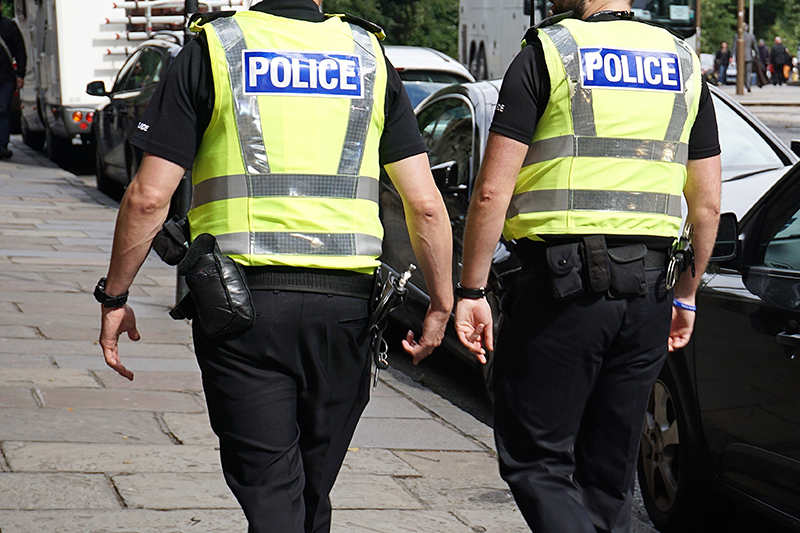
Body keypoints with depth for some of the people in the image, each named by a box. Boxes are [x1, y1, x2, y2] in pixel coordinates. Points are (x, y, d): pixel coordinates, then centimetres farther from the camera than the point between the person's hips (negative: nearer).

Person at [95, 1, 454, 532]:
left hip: (242, 303, -3)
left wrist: (115, 296, 6)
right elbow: (426, 203, 2)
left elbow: (149, 197, -5)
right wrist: (441, 305, 12)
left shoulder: (212, 50, 1)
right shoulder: (369, 56, 8)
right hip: (345, 304, 3)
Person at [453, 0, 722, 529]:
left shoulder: (547, 54, -4)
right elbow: (708, 203, 13)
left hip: (562, 283, -5)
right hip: (647, 289, 5)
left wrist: (471, 291, -3)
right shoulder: (683, 64, 12)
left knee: (533, 461, 1)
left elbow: (492, 192, -10)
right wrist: (686, 294, 23)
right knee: (610, 471, 15)